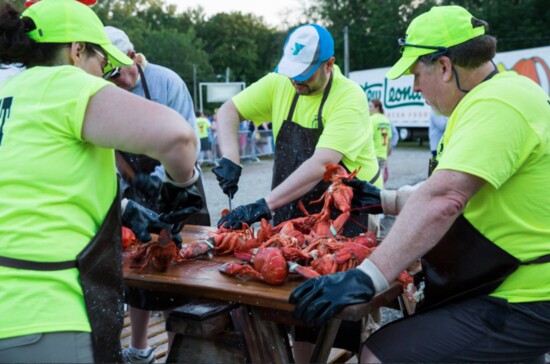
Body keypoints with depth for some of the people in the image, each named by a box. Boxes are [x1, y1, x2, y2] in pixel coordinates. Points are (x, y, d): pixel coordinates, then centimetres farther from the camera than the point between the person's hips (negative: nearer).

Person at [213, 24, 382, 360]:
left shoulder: (350, 98, -20)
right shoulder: (280, 84, -2)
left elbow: (321, 165, -29)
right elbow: (228, 112, 3)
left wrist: (263, 207, -34)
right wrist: (230, 160, -15)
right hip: (296, 209, 5)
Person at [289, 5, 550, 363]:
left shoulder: (497, 105, -21)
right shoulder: (497, 94, 13)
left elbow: (444, 201, -34)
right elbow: (457, 193, 20)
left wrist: (366, 278, -37)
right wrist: (386, 200, 18)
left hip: (521, 307, -11)